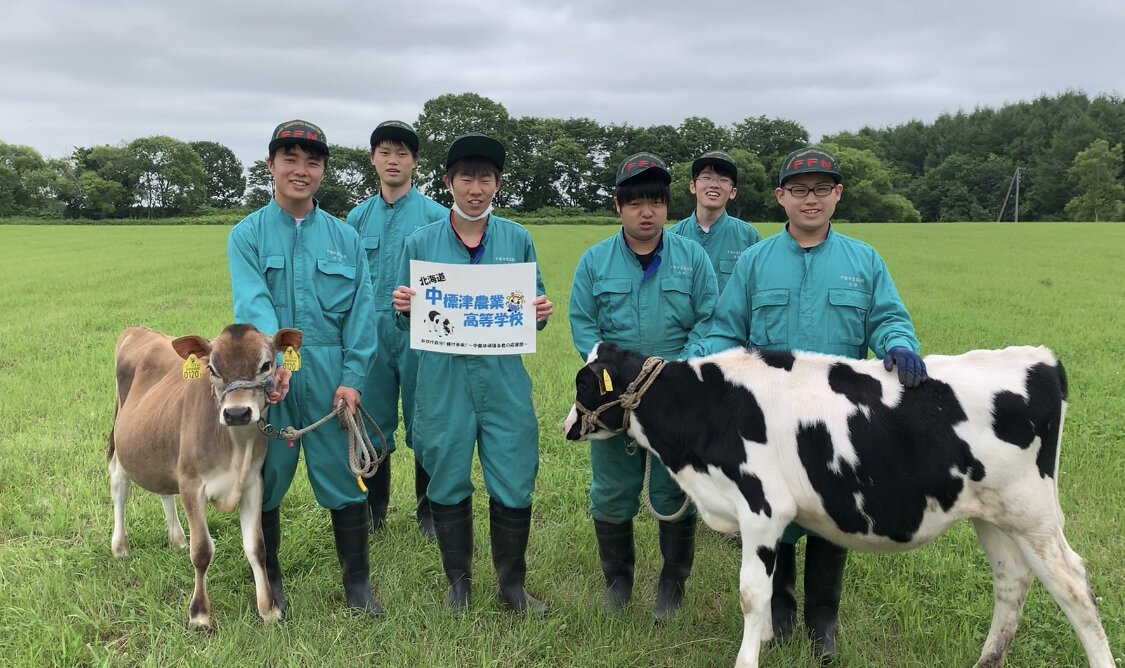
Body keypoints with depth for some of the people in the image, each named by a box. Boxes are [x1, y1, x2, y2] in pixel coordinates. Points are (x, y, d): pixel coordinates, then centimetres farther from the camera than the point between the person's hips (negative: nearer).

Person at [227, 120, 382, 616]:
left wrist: (352, 378, -8)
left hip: (330, 378, 1)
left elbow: (360, 311, 2)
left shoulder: (345, 238, 6)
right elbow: (252, 303, -15)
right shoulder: (247, 235, 1)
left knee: (345, 477, 5)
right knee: (264, 479, 11)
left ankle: (357, 580, 23)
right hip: (265, 378, 0)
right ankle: (269, 579, 31)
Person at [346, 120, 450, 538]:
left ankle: (429, 511, 23)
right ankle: (372, 509, 28)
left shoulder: (436, 216, -1)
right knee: (372, 426, 10)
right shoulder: (358, 218, 9)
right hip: (371, 335, 3)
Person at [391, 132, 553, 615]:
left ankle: (512, 584, 22)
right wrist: (403, 308, -14)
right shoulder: (421, 242, 4)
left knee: (514, 483, 2)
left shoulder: (517, 240, 6)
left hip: (504, 379, 0)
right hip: (443, 379, 0)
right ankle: (458, 580, 29)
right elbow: (406, 321, 8)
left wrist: (541, 313, -12)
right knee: (448, 482, 9)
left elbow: (532, 312, 10)